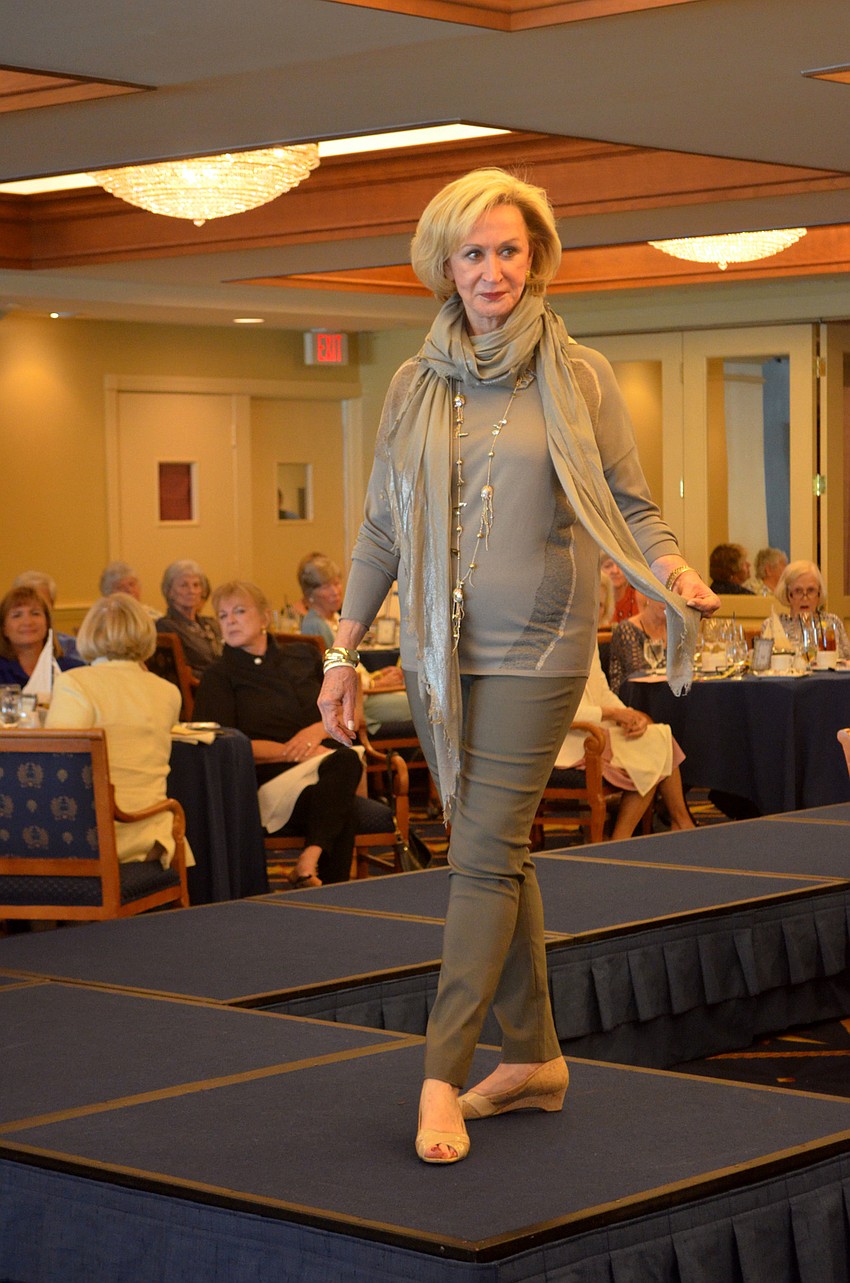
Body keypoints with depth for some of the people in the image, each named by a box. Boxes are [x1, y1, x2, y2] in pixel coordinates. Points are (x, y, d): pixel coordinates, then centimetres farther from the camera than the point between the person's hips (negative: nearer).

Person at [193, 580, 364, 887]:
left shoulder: (304, 658, 23)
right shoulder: (219, 677, 12)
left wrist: (317, 730, -4)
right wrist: (289, 751, -10)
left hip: (323, 763, 4)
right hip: (271, 778, -4)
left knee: (346, 759, -36)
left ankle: (308, 865, -45)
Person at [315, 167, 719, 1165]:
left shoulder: (580, 378, -1)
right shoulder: (416, 385, 8)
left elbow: (629, 505, 0)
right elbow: (381, 530, 12)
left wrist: (673, 575, -20)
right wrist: (342, 652, 10)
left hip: (535, 647, -4)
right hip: (438, 649, 4)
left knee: (484, 854, -8)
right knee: (498, 850, 10)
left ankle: (443, 1077, -5)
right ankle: (533, 1056, 20)